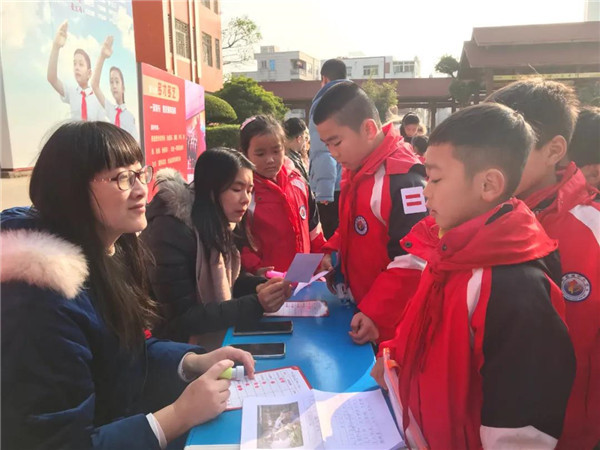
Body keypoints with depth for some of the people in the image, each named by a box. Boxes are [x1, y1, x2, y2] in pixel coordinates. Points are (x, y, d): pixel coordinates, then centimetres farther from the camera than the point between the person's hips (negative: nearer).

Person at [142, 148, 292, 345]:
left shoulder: (219, 224, 0)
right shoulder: (171, 231, -25)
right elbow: (181, 318, -25)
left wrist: (263, 287, -12)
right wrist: (256, 304, -32)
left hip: (214, 332, 7)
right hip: (179, 343, -7)